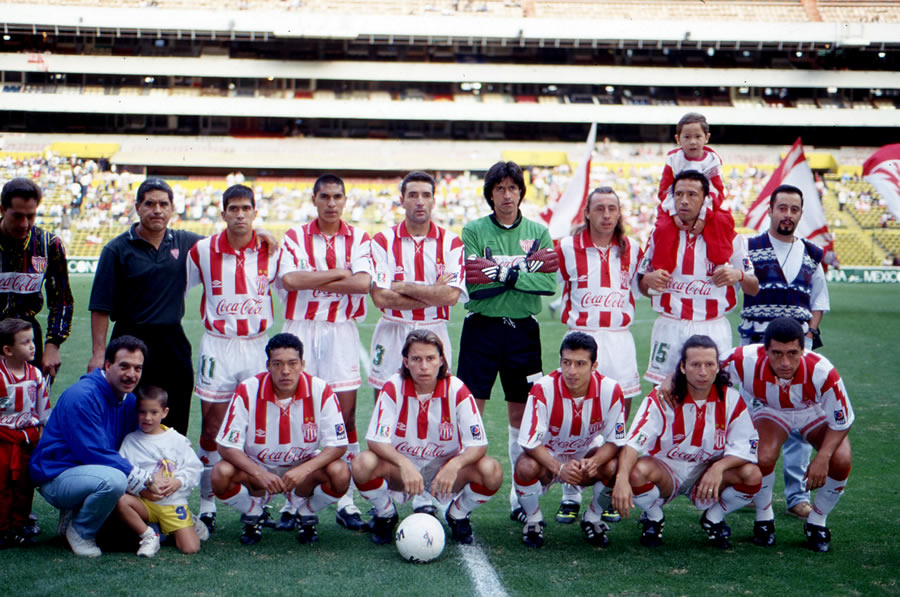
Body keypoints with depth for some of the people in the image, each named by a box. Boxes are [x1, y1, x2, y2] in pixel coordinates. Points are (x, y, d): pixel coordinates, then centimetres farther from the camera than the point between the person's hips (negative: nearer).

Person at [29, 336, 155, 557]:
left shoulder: (128, 400, 7)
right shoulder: (82, 396, -20)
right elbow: (94, 453, -25)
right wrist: (139, 477, -25)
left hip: (89, 473, 9)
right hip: (56, 476, -9)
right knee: (114, 479, -35)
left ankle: (75, 513, 11)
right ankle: (80, 530, -8)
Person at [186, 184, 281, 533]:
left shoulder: (270, 251, 0)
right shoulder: (203, 251, -1)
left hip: (258, 347, 1)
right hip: (217, 347, 0)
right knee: (211, 428, 1)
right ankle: (206, 505, 12)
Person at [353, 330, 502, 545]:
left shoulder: (457, 390, -15)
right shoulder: (393, 388, -14)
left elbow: (478, 444, -16)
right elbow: (376, 440, -18)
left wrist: (454, 465, -37)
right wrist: (404, 465, -37)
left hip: (446, 470, 0)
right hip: (401, 467, 0)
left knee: (492, 471, -29)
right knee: (363, 465, -32)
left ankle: (458, 515, 5)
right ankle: (385, 515, 3)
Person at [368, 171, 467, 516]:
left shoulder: (450, 243, 4)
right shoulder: (383, 242, 2)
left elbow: (452, 295, -9)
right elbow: (380, 296, -10)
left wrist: (406, 287, -8)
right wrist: (432, 291, -10)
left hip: (433, 333, 0)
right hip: (392, 334, 0)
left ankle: (424, 496, 7)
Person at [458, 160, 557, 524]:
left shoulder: (538, 233, 5)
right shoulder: (473, 231, -1)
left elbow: (550, 283, -8)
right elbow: (472, 285, -14)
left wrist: (501, 274, -16)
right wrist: (527, 268, -14)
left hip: (523, 330, 2)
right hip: (482, 328, -2)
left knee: (522, 414, 7)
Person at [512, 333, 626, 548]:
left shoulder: (610, 390, -20)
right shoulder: (543, 389, -26)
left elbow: (615, 440, -12)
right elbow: (530, 443, -23)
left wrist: (594, 462, -33)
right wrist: (559, 468, -39)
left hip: (588, 458, 2)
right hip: (547, 457, -1)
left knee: (613, 467, -29)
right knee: (526, 467, -34)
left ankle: (592, 519, 1)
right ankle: (533, 520, -2)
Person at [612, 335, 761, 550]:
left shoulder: (731, 399, -9)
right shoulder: (661, 398, -16)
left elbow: (747, 446, -11)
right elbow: (633, 442, -26)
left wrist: (719, 467, -32)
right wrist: (622, 480, -45)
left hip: (708, 476, 2)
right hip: (664, 472, -2)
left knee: (752, 474, -25)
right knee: (637, 471, -35)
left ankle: (713, 518, 5)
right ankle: (654, 518, 0)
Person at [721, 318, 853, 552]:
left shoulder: (821, 371, -40)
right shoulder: (747, 361, -38)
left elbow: (842, 422, -23)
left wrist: (822, 458, -33)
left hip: (816, 413, 0)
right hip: (771, 411, 0)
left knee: (840, 461, -25)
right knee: (763, 456, -30)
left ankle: (817, 522, 5)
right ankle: (764, 518, 2)